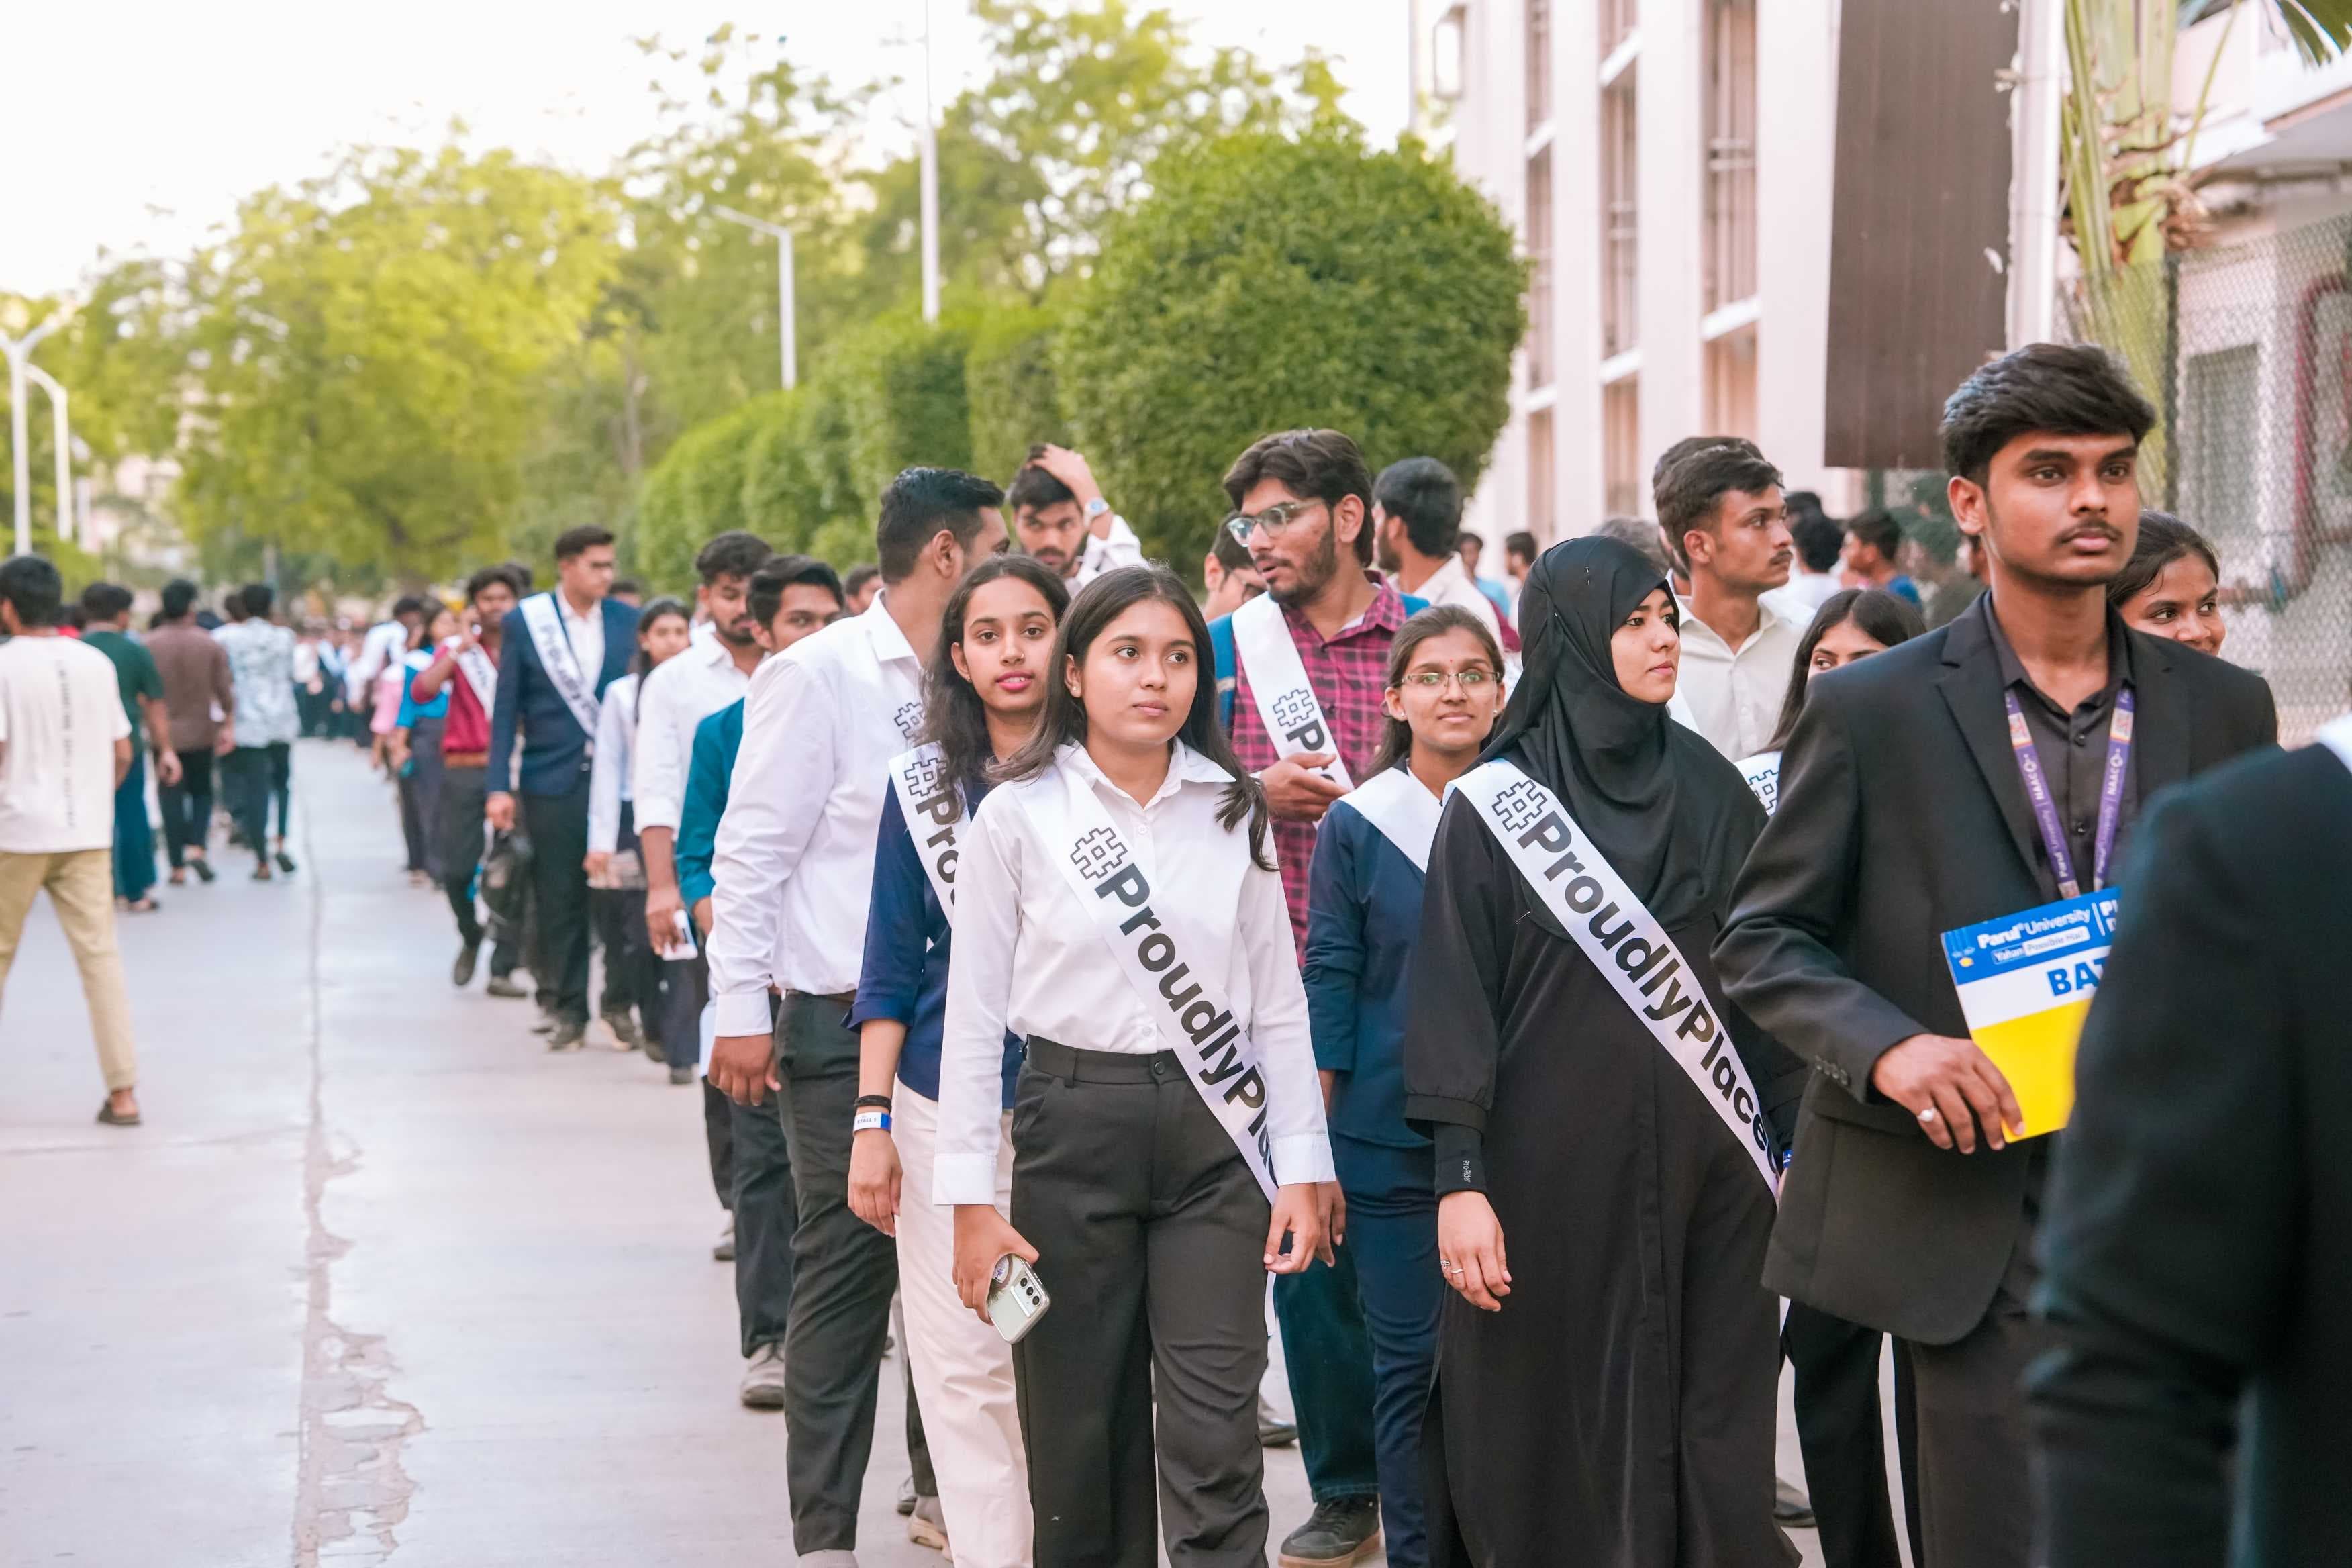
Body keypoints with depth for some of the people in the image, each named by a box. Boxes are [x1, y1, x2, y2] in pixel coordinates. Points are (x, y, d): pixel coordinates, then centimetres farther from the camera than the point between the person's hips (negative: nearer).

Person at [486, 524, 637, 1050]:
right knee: (559, 900, 3)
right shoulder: (524, 622, 1)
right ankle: (568, 1008, 13)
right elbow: (506, 708, 2)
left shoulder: (625, 621, 5)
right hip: (552, 781, -1)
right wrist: (499, 786, -4)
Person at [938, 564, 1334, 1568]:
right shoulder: (1018, 814, -1)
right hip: (1075, 1127, -1)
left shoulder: (1234, 812, 6)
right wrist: (973, 1200, -4)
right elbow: (975, 1014, -1)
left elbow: (1278, 1004, 8)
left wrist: (1301, 1169, 2)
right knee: (1080, 1437, 5)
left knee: (1214, 1447, -6)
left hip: (1215, 1135, 1)